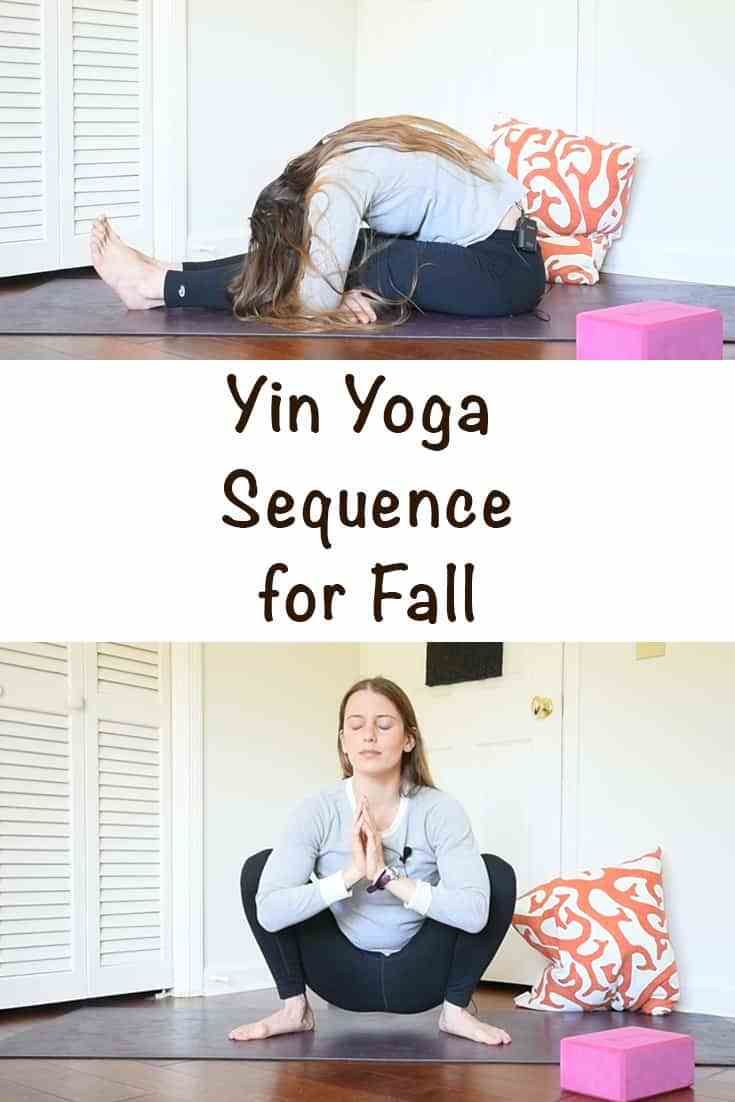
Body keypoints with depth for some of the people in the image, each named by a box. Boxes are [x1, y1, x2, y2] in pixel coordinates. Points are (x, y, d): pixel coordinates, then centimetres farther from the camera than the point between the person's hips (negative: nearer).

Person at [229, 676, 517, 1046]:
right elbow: (269, 912, -28)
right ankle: (294, 1008, -4)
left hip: (417, 976, -1)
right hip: (346, 975, 1)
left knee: (497, 873, -20)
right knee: (259, 868, -15)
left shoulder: (439, 810, -17)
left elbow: (474, 911, -32)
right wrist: (351, 874, -34)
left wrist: (386, 875, -35)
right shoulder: (318, 810, -15)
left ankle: (455, 1010, -8)